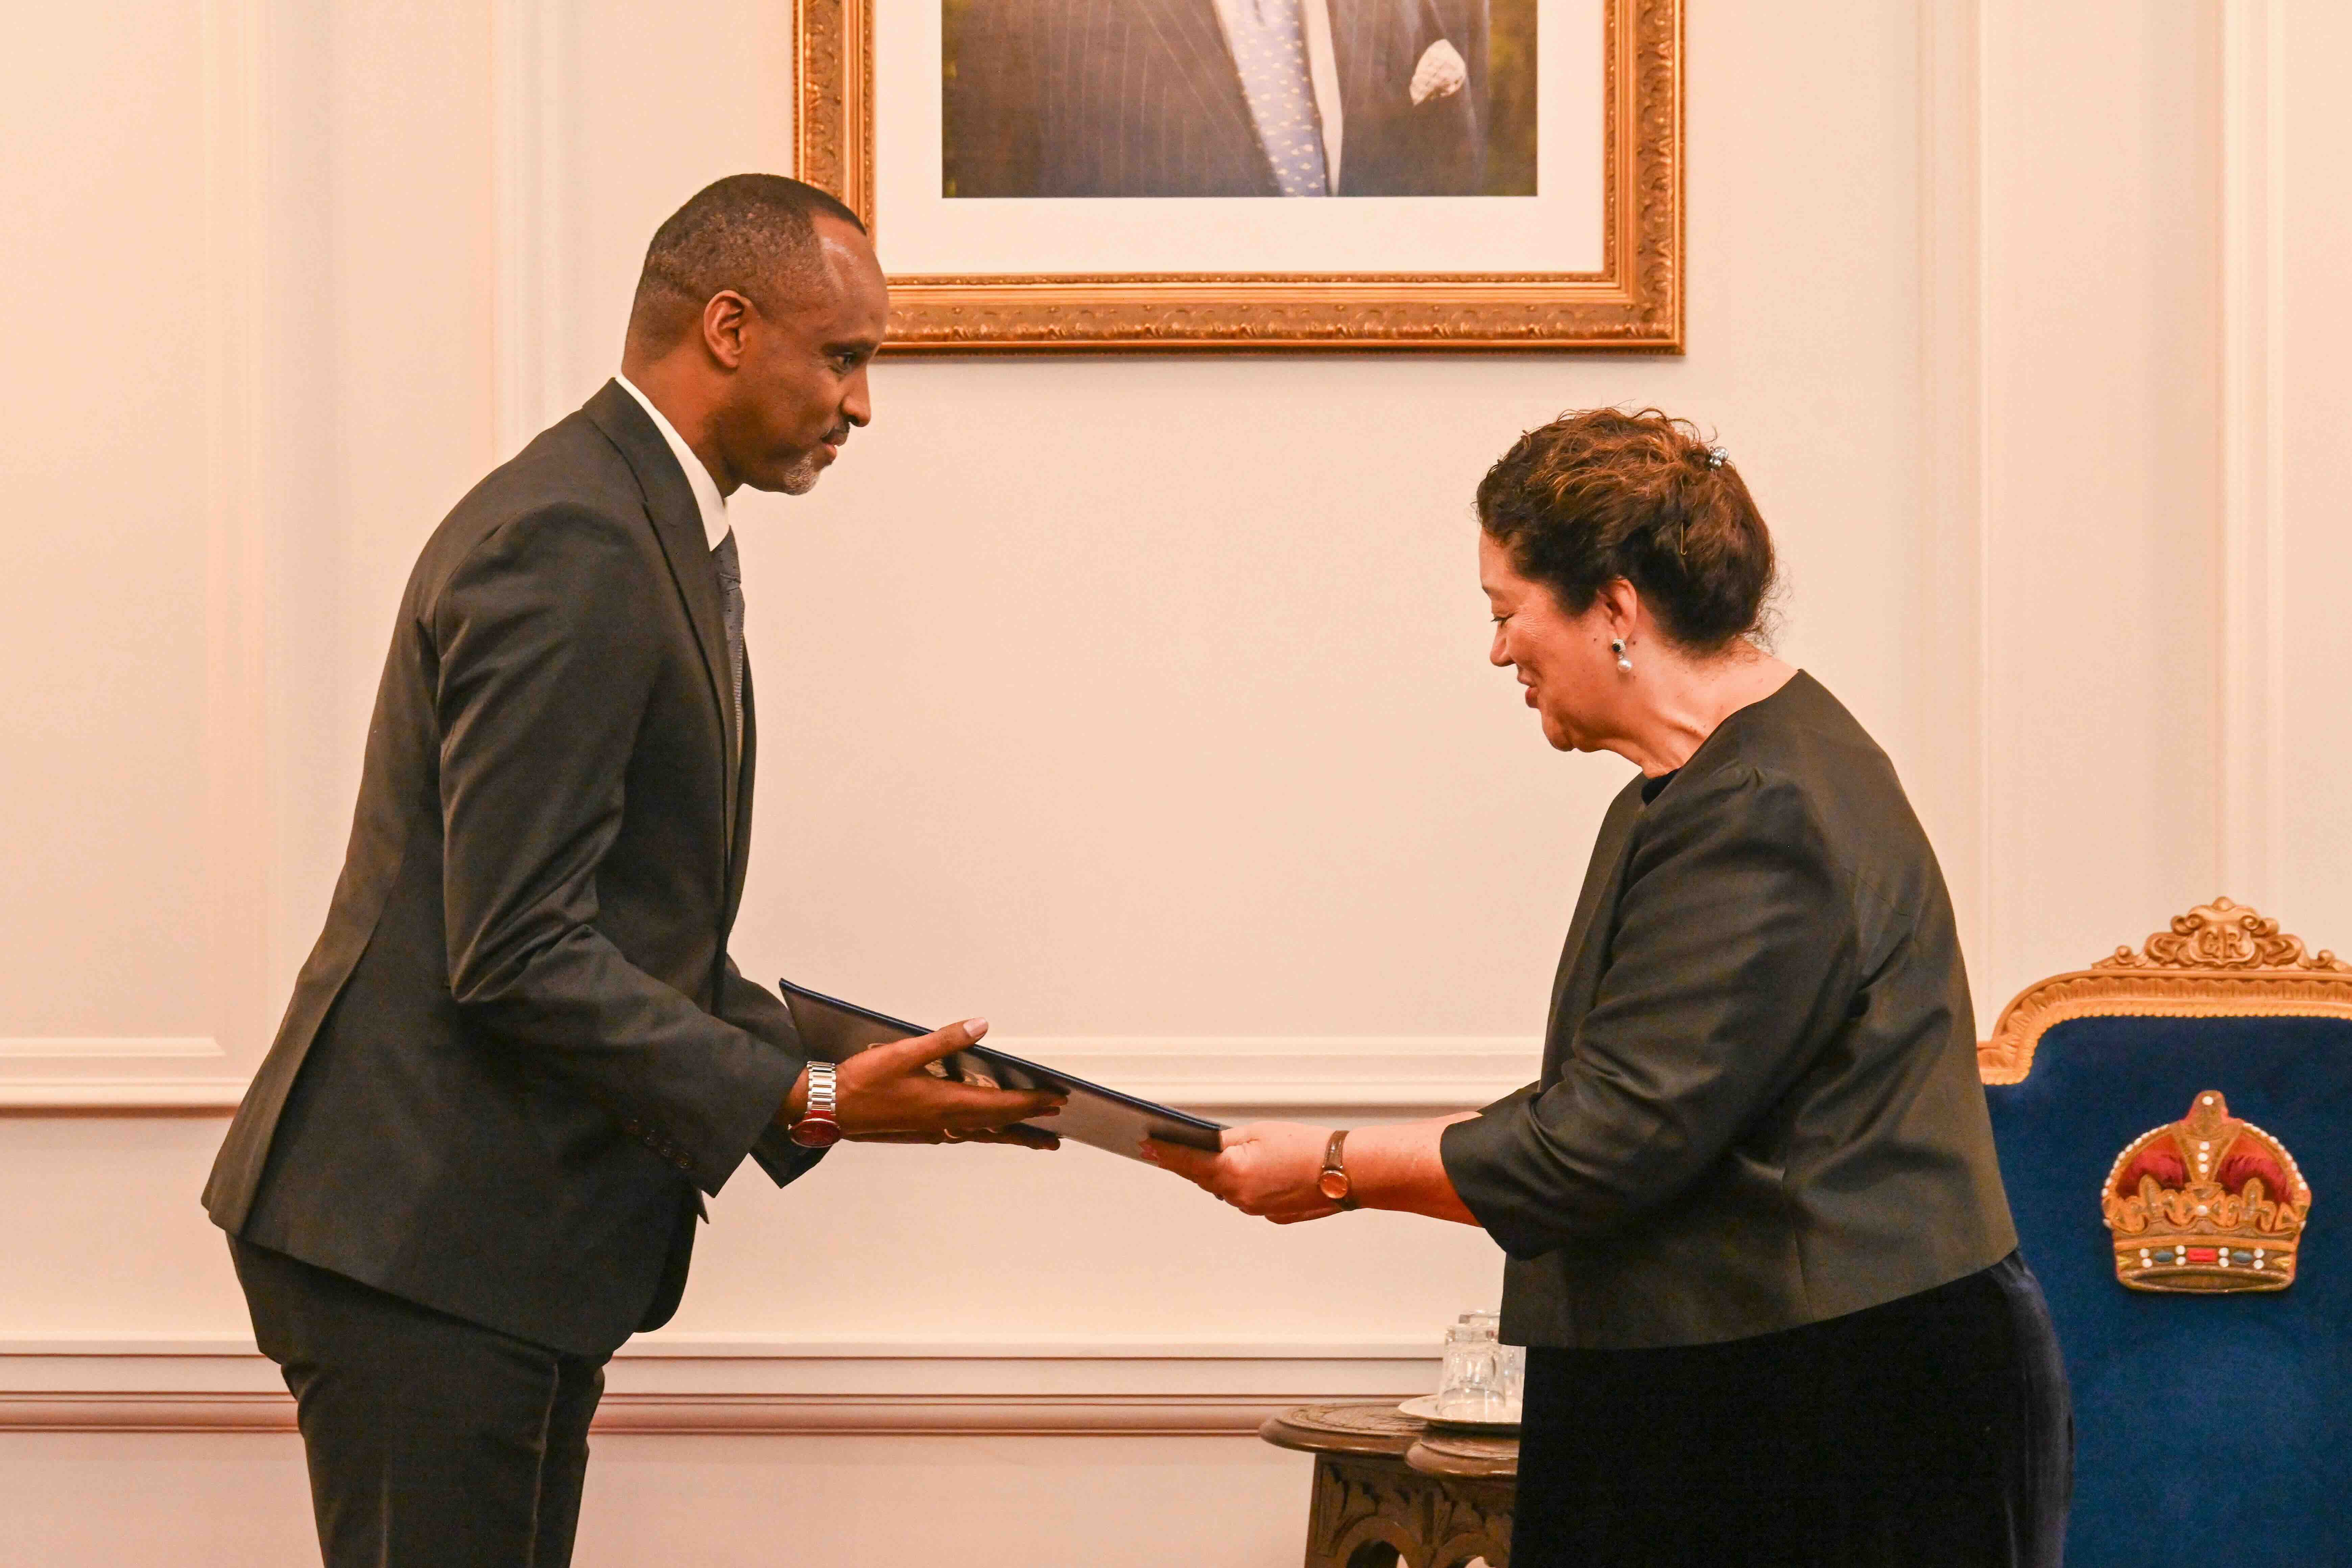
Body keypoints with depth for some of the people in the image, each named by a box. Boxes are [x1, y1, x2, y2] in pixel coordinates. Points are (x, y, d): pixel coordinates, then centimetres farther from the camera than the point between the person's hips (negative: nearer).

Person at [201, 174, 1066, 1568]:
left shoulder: (664, 537, 17)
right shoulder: (566, 545, -17)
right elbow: (517, 953, -23)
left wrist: (846, 1081, 8)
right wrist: (808, 1103, -20)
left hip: (529, 1240, 10)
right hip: (423, 1238, -10)